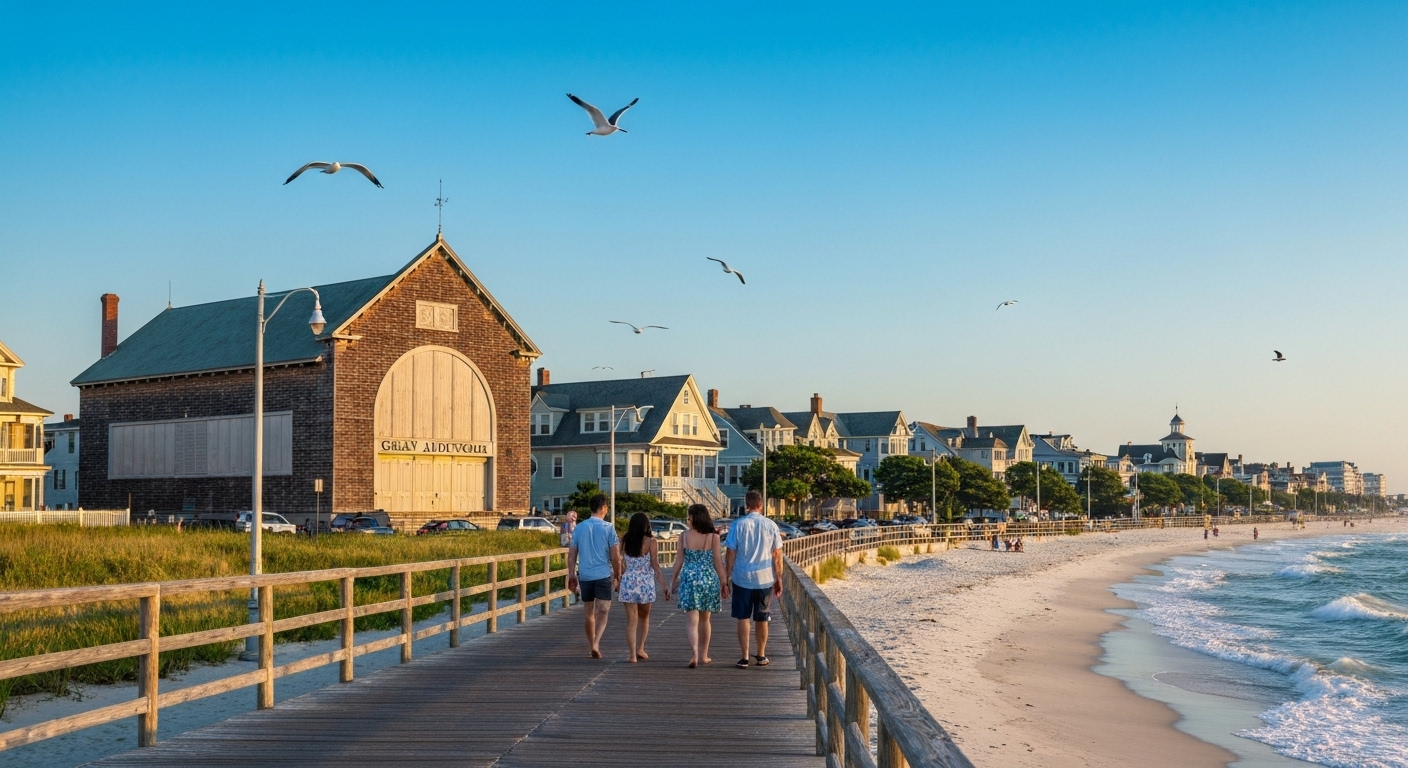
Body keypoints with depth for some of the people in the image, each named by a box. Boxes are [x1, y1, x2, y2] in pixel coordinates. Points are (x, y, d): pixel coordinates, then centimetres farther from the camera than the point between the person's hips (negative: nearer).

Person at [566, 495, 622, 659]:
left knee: (589, 613, 15)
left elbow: (571, 554, 5)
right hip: (603, 576, -3)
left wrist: (571, 575, 11)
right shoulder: (608, 528, -6)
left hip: (585, 576, 3)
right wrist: (617, 576, 5)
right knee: (602, 612, 1)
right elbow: (615, 556, -6)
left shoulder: (579, 528, 4)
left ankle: (592, 646, 23)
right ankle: (596, 644, -17)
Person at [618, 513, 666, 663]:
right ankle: (640, 649, 16)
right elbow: (655, 565, -8)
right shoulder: (650, 541, -6)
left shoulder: (625, 541, 1)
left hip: (628, 581, 1)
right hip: (646, 582, -1)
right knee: (644, 617, 19)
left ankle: (632, 654, -5)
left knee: (631, 620, 2)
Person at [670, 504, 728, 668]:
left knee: (691, 619, -3)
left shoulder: (684, 536, -5)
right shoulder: (713, 537, -4)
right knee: (705, 619, 17)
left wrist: (673, 581, 10)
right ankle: (703, 655, 25)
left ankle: (694, 652, -24)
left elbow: (679, 561, 0)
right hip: (709, 579, 2)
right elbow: (717, 561, -2)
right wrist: (724, 581, 6)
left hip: (689, 579, -1)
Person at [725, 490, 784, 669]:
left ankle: (745, 658, 4)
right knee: (761, 619, 14)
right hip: (765, 579, 1)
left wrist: (728, 577, 4)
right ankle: (761, 656, 24)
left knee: (743, 619, 6)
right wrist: (779, 579, 9)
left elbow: (731, 554, -5)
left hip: (742, 579, -1)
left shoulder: (738, 525, -6)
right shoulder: (771, 525, -3)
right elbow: (777, 555, 0)